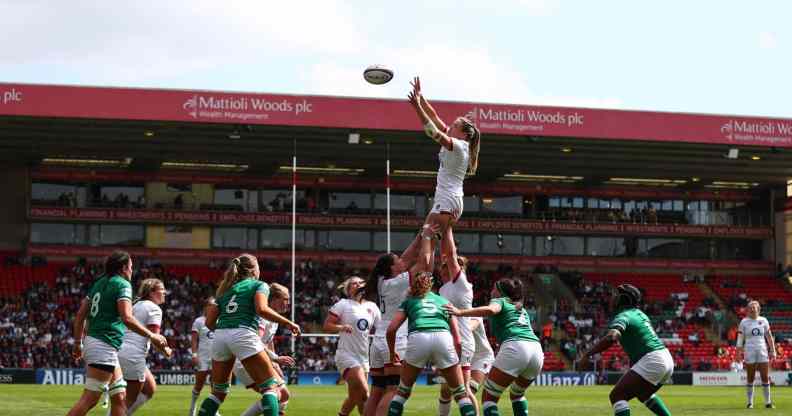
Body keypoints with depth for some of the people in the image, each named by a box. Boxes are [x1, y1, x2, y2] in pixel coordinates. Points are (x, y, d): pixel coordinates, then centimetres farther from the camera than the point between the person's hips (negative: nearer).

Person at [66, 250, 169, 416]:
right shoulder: (122, 284, -7)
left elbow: (80, 315, 17)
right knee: (89, 399, -11)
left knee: (119, 398, 11)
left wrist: (78, 343, 23)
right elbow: (127, 318, -19)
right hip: (104, 346, -9)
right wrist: (152, 336, -12)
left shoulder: (99, 283, 17)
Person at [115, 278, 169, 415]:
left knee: (150, 389, 17)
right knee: (129, 400, -1)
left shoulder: (136, 305, 19)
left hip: (121, 351, 9)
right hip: (133, 357, -9)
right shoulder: (154, 308, -6)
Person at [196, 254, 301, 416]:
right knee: (271, 386, -3)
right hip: (243, 335, -6)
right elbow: (261, 309, -9)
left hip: (220, 336, 6)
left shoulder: (226, 289, 27)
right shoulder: (259, 285, 12)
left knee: (218, 392, 17)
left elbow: (209, 322, 19)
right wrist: (287, 323, -2)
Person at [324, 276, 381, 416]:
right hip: (347, 356, -6)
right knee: (364, 392, -18)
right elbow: (327, 326, -5)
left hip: (364, 357, 6)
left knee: (355, 397, 11)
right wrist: (342, 327, -23)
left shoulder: (372, 307, 10)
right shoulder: (343, 304, -3)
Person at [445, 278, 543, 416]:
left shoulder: (500, 301, 14)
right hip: (537, 350, 7)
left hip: (515, 347, -7)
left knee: (488, 397, -3)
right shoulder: (522, 309, 34)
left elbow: (490, 310, -9)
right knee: (517, 394, 30)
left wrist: (460, 312, -14)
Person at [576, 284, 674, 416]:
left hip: (651, 361, -9)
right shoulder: (639, 313, 19)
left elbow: (611, 337, -29)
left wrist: (586, 355, -28)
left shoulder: (623, 316, -9)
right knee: (643, 393, 34)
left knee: (617, 396, -11)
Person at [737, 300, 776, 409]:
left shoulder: (763, 320, 7)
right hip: (749, 352, -2)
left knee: (765, 378, 0)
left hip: (763, 352, 2)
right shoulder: (744, 322, 1)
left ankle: (768, 402, 6)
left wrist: (772, 351, 7)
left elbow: (769, 337, 11)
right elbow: (740, 338, 0)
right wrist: (739, 351, -9)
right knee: (750, 379, 2)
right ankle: (750, 402, 8)